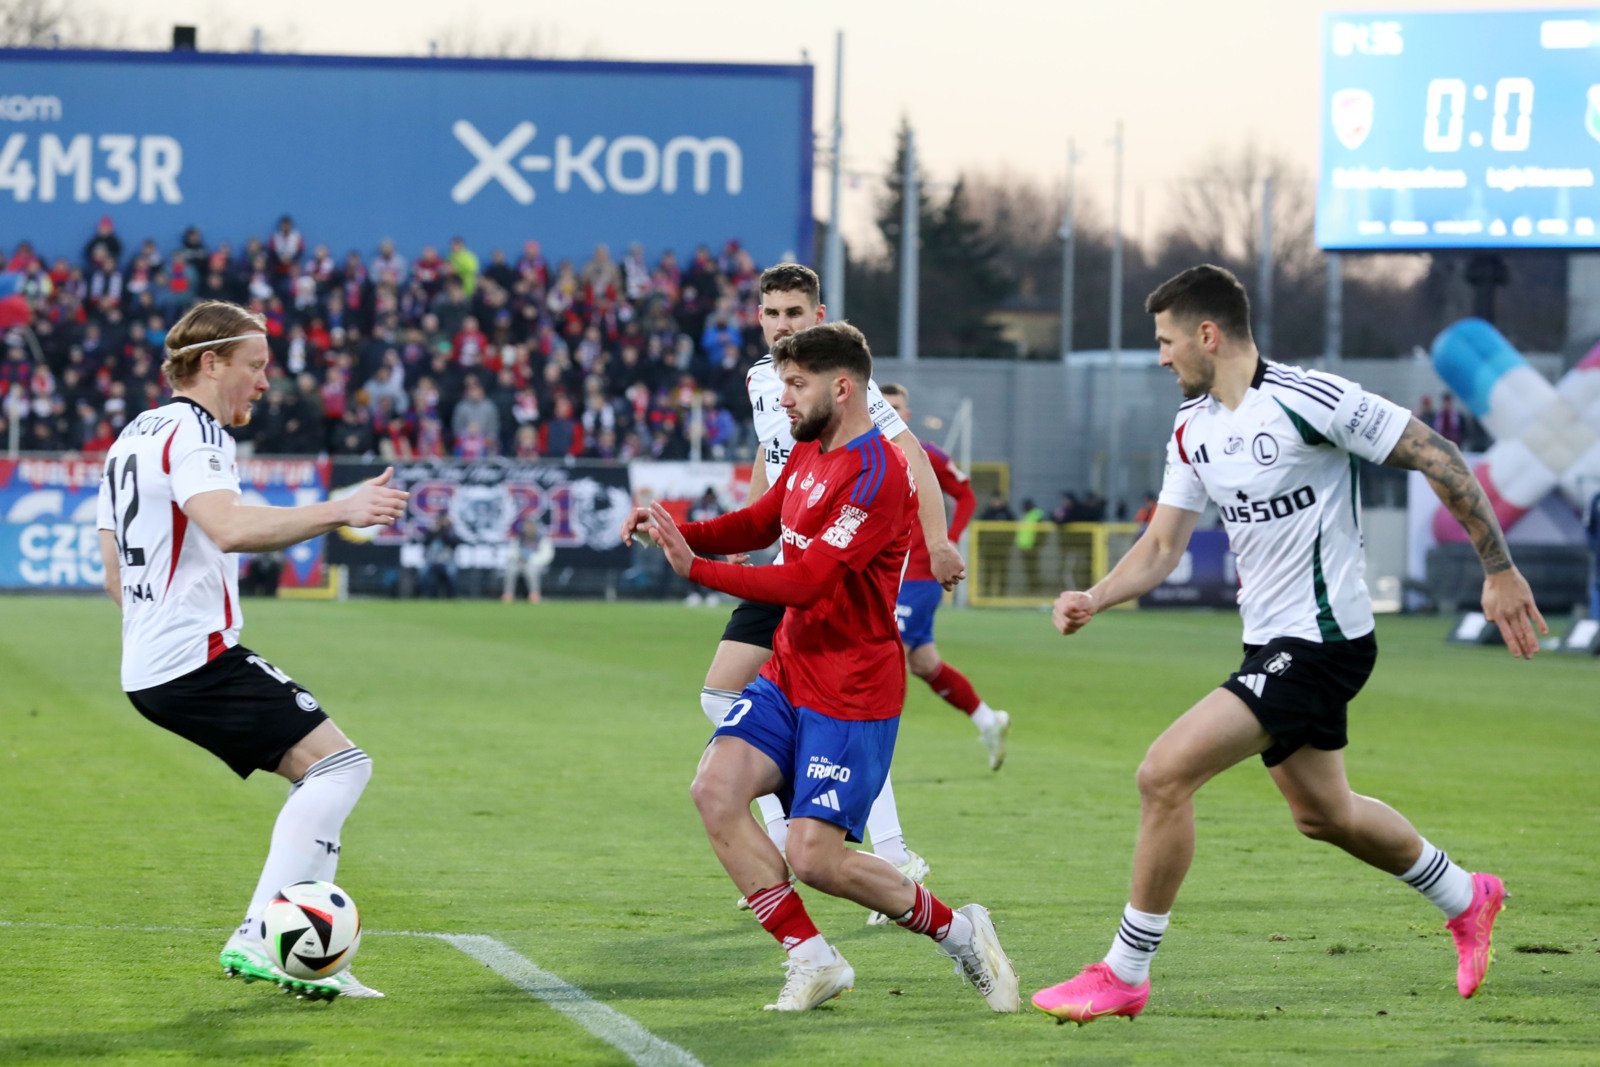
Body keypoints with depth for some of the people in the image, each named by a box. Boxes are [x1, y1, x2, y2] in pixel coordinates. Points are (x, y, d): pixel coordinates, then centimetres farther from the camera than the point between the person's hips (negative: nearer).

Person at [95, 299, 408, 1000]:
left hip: (150, 666, 10)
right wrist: (339, 512, -35)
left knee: (322, 776, 13)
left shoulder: (133, 436, 20)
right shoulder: (191, 432, -11)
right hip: (199, 659, -10)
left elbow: (115, 577, 25)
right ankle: (255, 942, -19)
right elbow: (230, 527, -31)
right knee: (339, 765, -14)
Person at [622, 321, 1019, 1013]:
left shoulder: (876, 475, -20)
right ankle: (812, 961, -2)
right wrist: (679, 531, 5)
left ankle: (959, 932, 12)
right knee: (715, 789, -12)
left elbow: (805, 581, -26)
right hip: (789, 671, 9)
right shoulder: (810, 452, 9)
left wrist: (696, 568, -24)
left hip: (851, 694, -9)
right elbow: (759, 524, 24)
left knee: (815, 859, -12)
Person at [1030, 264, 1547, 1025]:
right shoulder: (1192, 428, 6)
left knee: (1165, 774, -17)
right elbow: (1162, 544, 9)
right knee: (1321, 813, 23)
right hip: (1272, 643, 9)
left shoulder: (1310, 400, -19)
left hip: (1321, 641, -9)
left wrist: (1499, 570, -12)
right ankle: (1465, 899, 48)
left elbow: (1437, 457, -14)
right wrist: (1093, 599, -10)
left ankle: (1124, 975, -7)